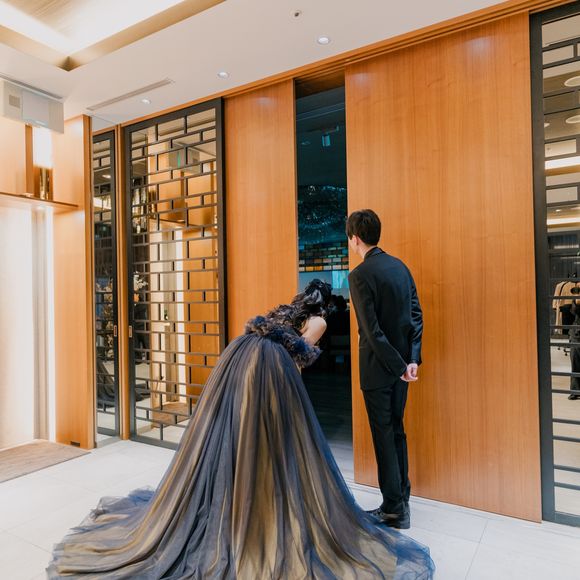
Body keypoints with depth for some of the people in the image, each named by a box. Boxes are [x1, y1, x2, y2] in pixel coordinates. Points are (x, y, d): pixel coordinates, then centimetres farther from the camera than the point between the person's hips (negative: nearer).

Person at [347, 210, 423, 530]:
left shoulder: (360, 275, -16)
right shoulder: (399, 266, 5)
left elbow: (372, 329, -20)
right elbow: (416, 314, 5)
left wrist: (398, 365, -12)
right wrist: (412, 358, 3)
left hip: (378, 367, -7)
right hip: (402, 363, 7)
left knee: (384, 436, 5)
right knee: (397, 431, 19)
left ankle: (394, 510, 18)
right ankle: (402, 499, 32)